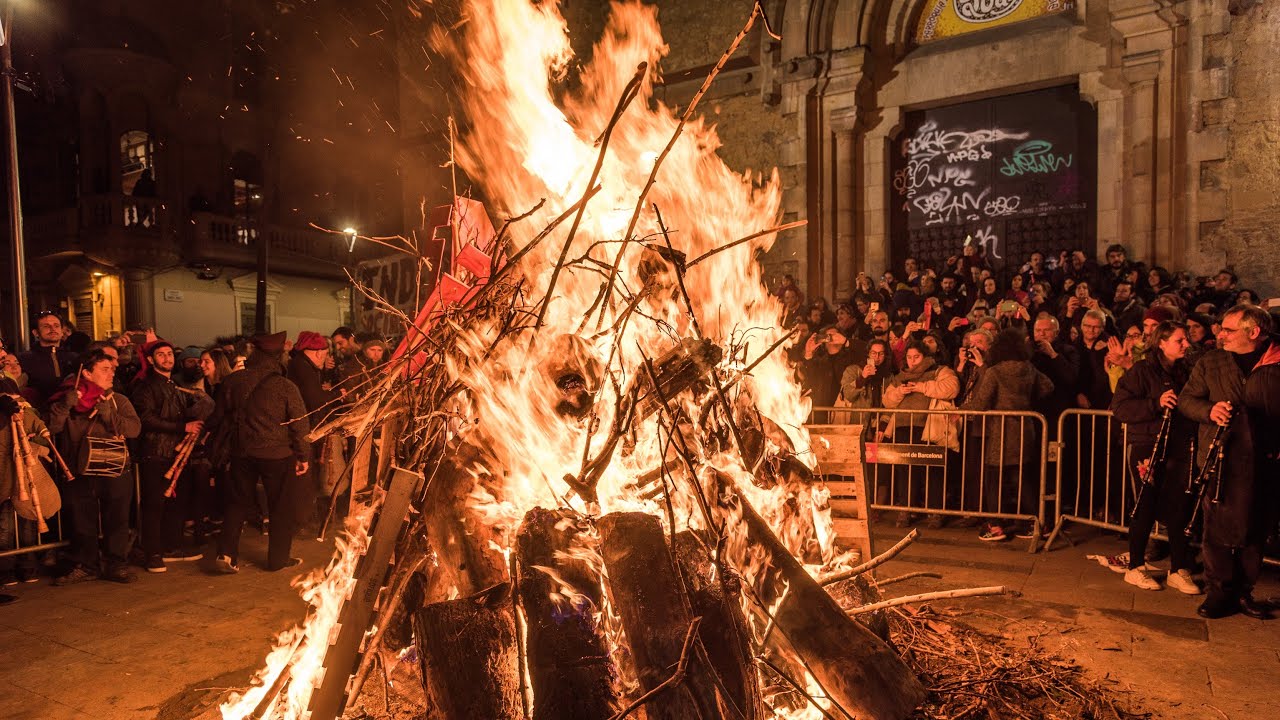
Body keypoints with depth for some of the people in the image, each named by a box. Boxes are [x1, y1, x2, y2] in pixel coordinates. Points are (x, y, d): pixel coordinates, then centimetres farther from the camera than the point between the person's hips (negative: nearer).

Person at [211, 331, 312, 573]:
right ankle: (278, 558, 17)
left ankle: (226, 554, 14)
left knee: (238, 502, 20)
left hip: (242, 451, 4)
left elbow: (220, 414, 11)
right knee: (283, 507, 9)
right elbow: (300, 424, -11)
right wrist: (303, 455, -3)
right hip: (277, 453, -4)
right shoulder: (285, 387, -14)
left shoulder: (232, 381, -3)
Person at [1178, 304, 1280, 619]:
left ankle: (1244, 592, 24)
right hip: (1221, 460, 0)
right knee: (1218, 528, 1)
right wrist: (1209, 410, -14)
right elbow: (1186, 399, 6)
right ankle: (1218, 592, 12)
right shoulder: (1210, 362, 6)